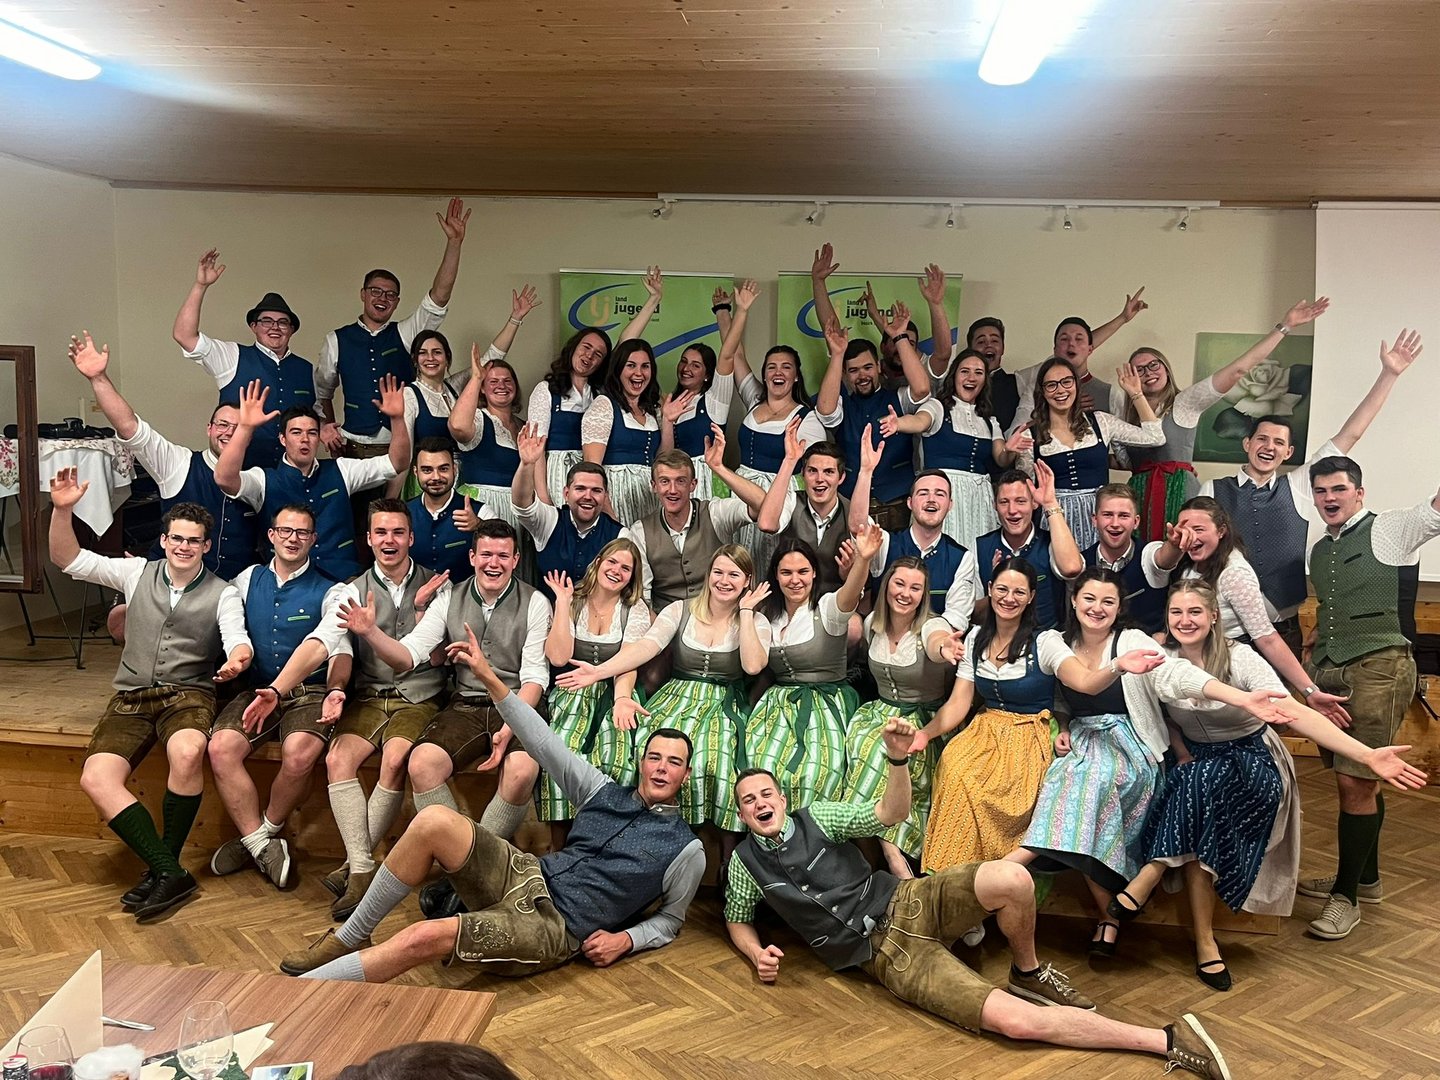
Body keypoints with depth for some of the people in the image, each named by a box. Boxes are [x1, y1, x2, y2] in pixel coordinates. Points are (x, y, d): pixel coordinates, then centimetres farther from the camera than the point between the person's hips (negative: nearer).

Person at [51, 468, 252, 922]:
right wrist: (62, 510, -10)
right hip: (132, 696, 3)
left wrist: (237, 659, -37)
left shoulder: (223, 594, 2)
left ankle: (161, 867, -20)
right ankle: (171, 873, -24)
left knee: (187, 753, -37)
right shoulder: (136, 573, 9)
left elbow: (238, 642, -12)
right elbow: (67, 559, 6)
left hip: (189, 692, -3)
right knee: (95, 778, -23)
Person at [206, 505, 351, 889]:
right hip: (256, 689, 3)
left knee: (299, 753, -31)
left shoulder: (330, 592, 3)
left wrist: (335, 690, -23)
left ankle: (261, 834, -4)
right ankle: (261, 843, -13)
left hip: (309, 693, -3)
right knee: (220, 748, -24)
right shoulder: (248, 579, 16)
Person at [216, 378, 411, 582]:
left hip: (345, 580, 2)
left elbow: (397, 463, 11)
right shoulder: (265, 480, 5)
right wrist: (245, 426, -26)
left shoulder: (340, 471, 15)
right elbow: (224, 479, -15)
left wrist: (396, 418, -5)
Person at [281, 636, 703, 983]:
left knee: (424, 938, -29)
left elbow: (670, 920, 13)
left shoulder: (686, 850, 3)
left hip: (554, 928, -5)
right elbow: (546, 745, 8)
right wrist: (488, 678, 2)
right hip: (527, 875, 5)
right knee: (434, 820, -22)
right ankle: (350, 938, -7)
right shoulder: (606, 793, 13)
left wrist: (625, 939, -8)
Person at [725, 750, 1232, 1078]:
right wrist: (757, 954, -1)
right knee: (1013, 1020, -22)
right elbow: (736, 920, 21)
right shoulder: (745, 862, 6)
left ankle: (1027, 973, 1)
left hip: (908, 904, 1)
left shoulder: (817, 817, 5)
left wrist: (896, 759, -21)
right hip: (886, 956, -1)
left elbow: (891, 813, -2)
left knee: (1010, 880, -31)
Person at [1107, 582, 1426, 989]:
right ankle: (1204, 941, -25)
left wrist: (1367, 755, -35)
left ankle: (1145, 883, -25)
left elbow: (1297, 714, -24)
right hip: (1198, 765, 3)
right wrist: (1181, 755, -26)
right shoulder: (1164, 661, -7)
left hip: (1253, 761, -3)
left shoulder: (1240, 657, -17)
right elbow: (1164, 715, -3)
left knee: (1201, 785, -36)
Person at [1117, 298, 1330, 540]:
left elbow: (1238, 369, -3)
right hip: (1140, 497, 3)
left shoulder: (1185, 402, 4)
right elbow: (1125, 462, 20)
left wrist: (1284, 326, -6)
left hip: (1181, 494, -3)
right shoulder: (1128, 413, 15)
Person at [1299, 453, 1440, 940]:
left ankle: (1346, 895, 5)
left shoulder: (1391, 530, -2)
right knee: (1355, 781, 14)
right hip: (1330, 674, 7)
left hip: (1377, 668, -7)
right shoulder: (1319, 551, 18)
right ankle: (1366, 877, 29)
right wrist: (1313, 662, 22)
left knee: (1356, 782, -6)